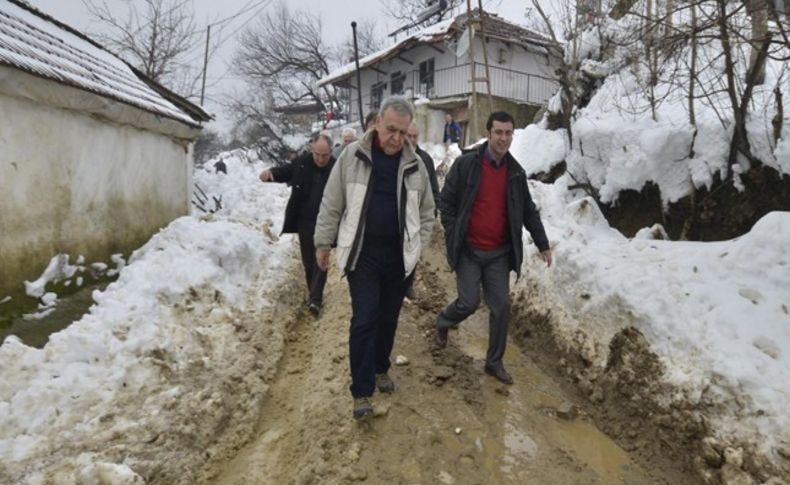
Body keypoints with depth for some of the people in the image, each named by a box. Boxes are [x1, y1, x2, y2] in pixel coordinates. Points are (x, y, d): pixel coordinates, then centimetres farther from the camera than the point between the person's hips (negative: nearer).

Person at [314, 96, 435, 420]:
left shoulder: (415, 164, 3)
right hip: (362, 253, -3)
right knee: (364, 319, -4)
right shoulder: (353, 155, -5)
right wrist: (323, 243, 2)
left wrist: (417, 246, 5)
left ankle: (380, 368, 36)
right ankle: (362, 392, 4)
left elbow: (426, 211, 12)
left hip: (399, 256, 3)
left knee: (388, 319, 14)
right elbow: (332, 204, 0)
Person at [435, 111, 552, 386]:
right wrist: (453, 236, -10)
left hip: (499, 253, 4)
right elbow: (446, 201, -4)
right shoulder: (466, 164, -8)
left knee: (501, 306, 4)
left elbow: (528, 211, 13)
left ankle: (494, 362, 21)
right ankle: (443, 323, 31)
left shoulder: (516, 172, 5)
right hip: (468, 250, -4)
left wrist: (542, 244, 11)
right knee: (469, 302, -5)